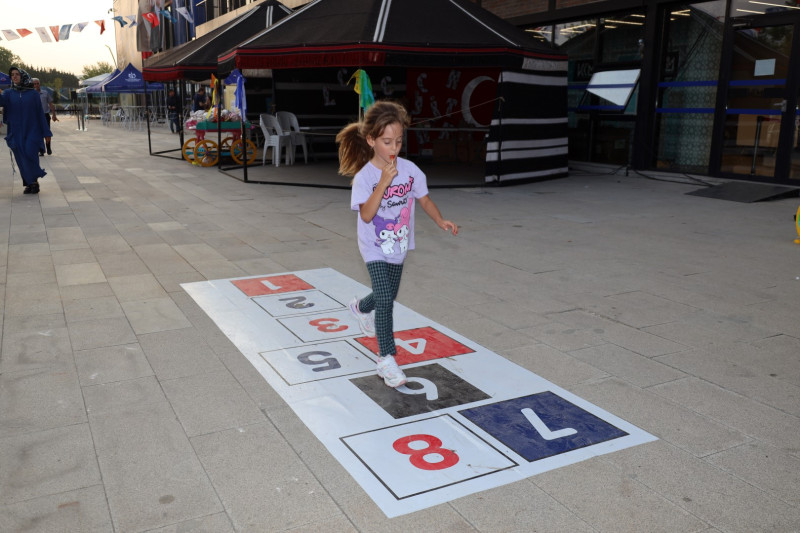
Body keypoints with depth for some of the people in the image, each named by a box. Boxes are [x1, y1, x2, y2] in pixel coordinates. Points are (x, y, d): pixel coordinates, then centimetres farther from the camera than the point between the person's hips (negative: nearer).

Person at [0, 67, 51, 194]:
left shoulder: (33, 93, 3)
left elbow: (40, 113, 4)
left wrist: (46, 133, 1)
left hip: (32, 131, -3)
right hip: (16, 133, 3)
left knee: (30, 155, -16)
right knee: (21, 160, 3)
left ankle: (34, 181, 1)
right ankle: (29, 183, 12)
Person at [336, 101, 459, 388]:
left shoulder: (409, 169, -7)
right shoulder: (365, 176, -19)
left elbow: (424, 199, 4)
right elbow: (366, 214, -29)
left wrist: (440, 220, -11)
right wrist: (384, 182, -36)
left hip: (399, 246, 5)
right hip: (375, 248, -5)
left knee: (387, 296, 22)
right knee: (385, 300, -16)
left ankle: (361, 307, 56)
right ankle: (386, 358, -6)